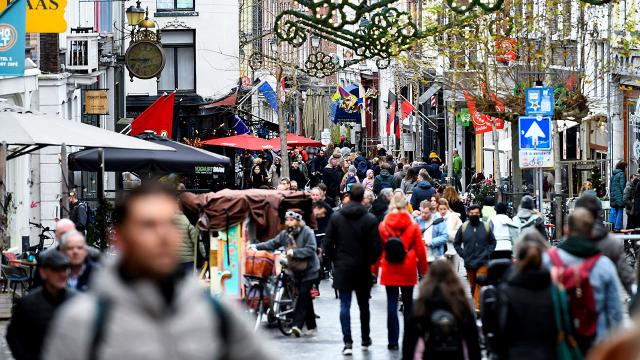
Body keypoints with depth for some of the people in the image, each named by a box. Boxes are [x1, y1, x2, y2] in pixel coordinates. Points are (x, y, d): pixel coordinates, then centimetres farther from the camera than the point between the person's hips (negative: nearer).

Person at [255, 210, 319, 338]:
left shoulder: (307, 232, -14)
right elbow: (273, 244, 4)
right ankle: (312, 326, 16)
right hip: (296, 270, 7)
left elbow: (311, 249, -23)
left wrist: (294, 252, -29)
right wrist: (257, 246, -7)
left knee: (303, 295, -15)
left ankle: (297, 325, -21)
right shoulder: (285, 234, 5)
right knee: (305, 298, 9)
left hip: (309, 270, -7)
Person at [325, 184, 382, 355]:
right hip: (362, 269, 0)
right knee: (363, 304, 14)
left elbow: (328, 243, -1)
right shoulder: (370, 219, -8)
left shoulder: (336, 217, -3)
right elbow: (377, 246, -9)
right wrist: (369, 261, 9)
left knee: (345, 305, -1)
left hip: (342, 268, 0)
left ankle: (347, 342, -10)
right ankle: (365, 341, 23)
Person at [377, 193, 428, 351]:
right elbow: (420, 249, -1)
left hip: (389, 271, 0)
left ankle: (393, 341, -1)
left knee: (392, 304, 2)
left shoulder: (383, 226, -3)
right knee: (408, 304, 12)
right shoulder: (413, 226, -3)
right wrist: (424, 269, 8)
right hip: (408, 271, 0)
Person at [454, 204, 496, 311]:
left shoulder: (486, 227, 3)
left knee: (480, 284, -12)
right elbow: (456, 243, 14)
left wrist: (487, 253, -1)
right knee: (472, 285, 9)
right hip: (469, 262, 2)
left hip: (483, 262, -2)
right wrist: (462, 254, 3)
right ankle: (476, 304, 23)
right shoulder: (463, 227, 4)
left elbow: (493, 242, 13)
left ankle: (478, 307, -16)